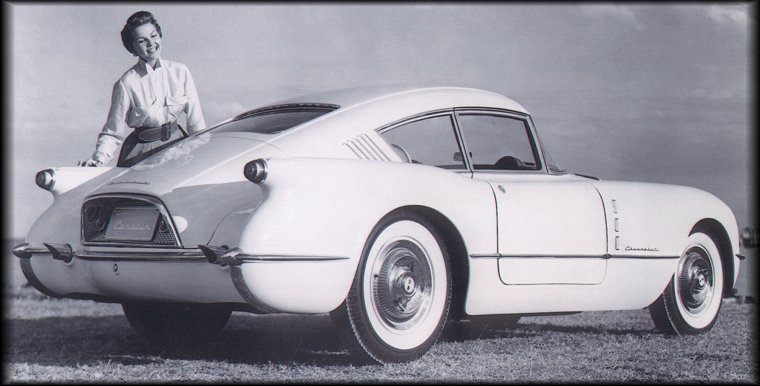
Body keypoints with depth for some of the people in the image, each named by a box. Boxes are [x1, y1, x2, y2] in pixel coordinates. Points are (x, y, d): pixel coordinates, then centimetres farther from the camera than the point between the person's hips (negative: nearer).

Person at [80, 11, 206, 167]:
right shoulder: (126, 83, -9)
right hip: (142, 153, -3)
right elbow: (113, 132, -6)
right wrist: (99, 158, -21)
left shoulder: (180, 72, 0)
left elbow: (196, 121, 6)